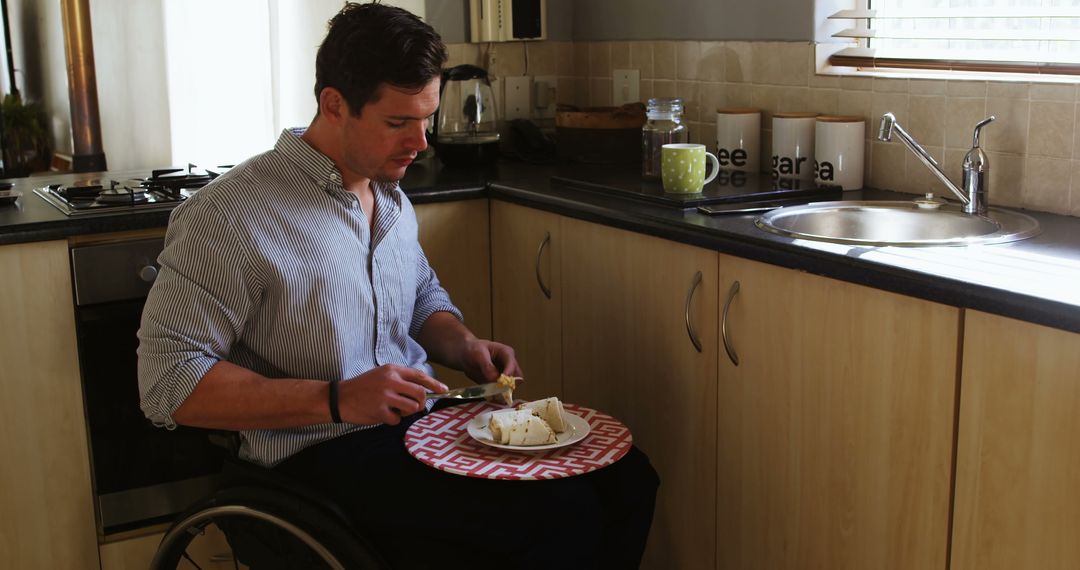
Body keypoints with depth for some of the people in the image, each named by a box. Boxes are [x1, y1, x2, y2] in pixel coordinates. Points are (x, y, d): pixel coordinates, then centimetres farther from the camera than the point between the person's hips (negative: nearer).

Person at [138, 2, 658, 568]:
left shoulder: (390, 195, 11)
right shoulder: (227, 217, -15)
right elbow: (167, 380, -17)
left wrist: (462, 345, 3)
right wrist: (337, 400, -24)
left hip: (418, 424, 8)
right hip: (323, 458, -7)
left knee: (625, 479, -7)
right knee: (562, 520, -24)